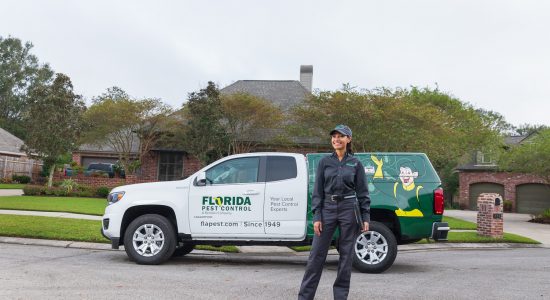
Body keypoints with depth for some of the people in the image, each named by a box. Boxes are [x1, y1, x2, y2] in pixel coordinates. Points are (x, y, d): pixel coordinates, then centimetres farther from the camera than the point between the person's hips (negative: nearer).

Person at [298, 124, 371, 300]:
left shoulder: (356, 164, 4)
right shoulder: (324, 162, 5)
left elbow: (363, 193, 5)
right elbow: (317, 191, 3)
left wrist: (366, 218, -1)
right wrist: (316, 216, -4)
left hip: (349, 210, 0)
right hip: (327, 209, 1)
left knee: (346, 254, 5)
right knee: (317, 254, 1)